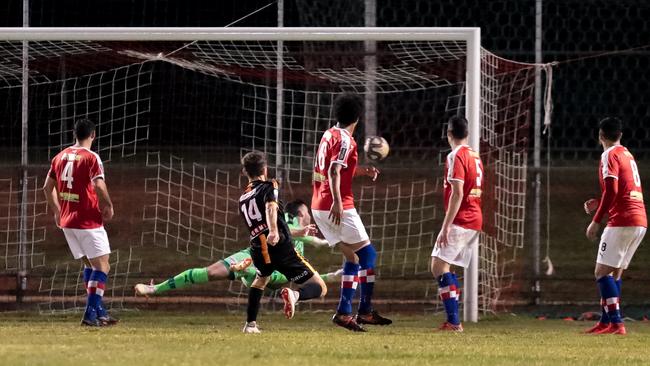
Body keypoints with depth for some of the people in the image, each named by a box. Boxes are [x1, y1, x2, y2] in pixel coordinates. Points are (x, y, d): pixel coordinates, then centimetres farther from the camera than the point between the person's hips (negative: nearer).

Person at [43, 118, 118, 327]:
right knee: (102, 265, -3)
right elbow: (99, 187, -22)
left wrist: (57, 212, 25)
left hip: (67, 221, 7)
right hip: (88, 221, -7)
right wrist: (108, 207, -6)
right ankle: (91, 313, -12)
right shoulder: (91, 158, -11)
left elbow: (47, 187, 16)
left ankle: (99, 312, 18)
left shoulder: (61, 157, 10)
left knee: (89, 264, 17)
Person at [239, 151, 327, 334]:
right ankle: (294, 295, -33)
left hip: (258, 251, 6)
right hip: (281, 248, -6)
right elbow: (270, 207, -18)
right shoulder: (269, 187, 6)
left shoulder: (243, 200, 26)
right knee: (320, 288, -2)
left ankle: (250, 324, 33)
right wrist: (273, 231, -37)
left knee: (260, 280, 40)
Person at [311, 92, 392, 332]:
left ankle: (344, 312, 7)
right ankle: (365, 311, -6)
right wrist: (337, 202, -30)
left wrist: (362, 171, 31)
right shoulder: (345, 140, -12)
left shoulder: (329, 135, 15)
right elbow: (334, 172, -24)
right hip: (338, 208, -9)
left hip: (319, 207, 9)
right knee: (368, 254, -2)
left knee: (352, 257, 13)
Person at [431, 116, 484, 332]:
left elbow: (457, 194, -19)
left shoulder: (456, 156, -11)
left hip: (459, 222, -9)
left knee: (439, 266, -12)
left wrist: (446, 227, -20)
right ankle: (453, 321, 10)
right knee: (446, 269, 13)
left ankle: (453, 321, -21)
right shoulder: (475, 157, 17)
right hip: (475, 220, 9)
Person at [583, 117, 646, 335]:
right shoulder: (627, 155, 20)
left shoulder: (610, 156, -6)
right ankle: (606, 321, 16)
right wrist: (599, 204, 25)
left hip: (622, 221, -9)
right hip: (640, 221, 9)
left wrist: (596, 221, -13)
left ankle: (616, 323, -18)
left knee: (602, 272, -8)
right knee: (615, 273, 15)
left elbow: (611, 191, -16)